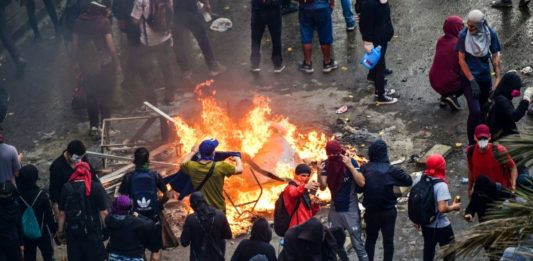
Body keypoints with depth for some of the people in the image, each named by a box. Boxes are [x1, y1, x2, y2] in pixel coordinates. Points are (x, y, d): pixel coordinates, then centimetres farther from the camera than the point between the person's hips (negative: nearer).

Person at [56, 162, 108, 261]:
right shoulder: (97, 187, -6)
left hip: (73, 232, 2)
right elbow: (103, 212, -9)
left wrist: (60, 231, 8)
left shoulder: (66, 188, -1)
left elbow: (62, 213, 0)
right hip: (92, 232, -2)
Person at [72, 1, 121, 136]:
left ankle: (93, 126, 15)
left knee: (91, 95, 14)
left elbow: (75, 43, 5)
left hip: (86, 63, 4)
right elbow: (110, 44, -12)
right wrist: (117, 63, -4)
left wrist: (76, 61, 15)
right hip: (104, 63, -4)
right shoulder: (103, 21, -12)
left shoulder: (80, 21, 2)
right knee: (106, 95, 7)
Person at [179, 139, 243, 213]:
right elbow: (239, 169, -6)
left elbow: (182, 163, 14)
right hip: (218, 210, -2)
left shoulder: (192, 166, -12)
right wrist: (237, 159, 16)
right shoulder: (220, 167, -21)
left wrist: (193, 152, 26)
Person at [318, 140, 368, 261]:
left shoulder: (350, 161, -12)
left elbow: (362, 183, -20)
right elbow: (323, 187, -3)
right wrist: (320, 173, -21)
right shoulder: (327, 164, 0)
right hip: (334, 209, 4)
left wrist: (350, 166, -28)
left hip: (351, 210, -4)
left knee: (357, 244, -4)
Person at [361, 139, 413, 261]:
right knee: (388, 240, 11)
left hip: (371, 212, 2)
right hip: (388, 212, -2)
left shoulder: (364, 169, -11)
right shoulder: (391, 170, -15)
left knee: (370, 239, 18)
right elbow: (409, 181, -9)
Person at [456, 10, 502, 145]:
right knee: (475, 111, -14)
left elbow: (495, 57, -3)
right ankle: (473, 144, -3)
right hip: (469, 77, -3)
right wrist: (472, 81, -15)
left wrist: (498, 78, -9)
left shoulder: (491, 34, -10)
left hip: (485, 77, 3)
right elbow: (461, 60, -12)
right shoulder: (464, 35, -16)